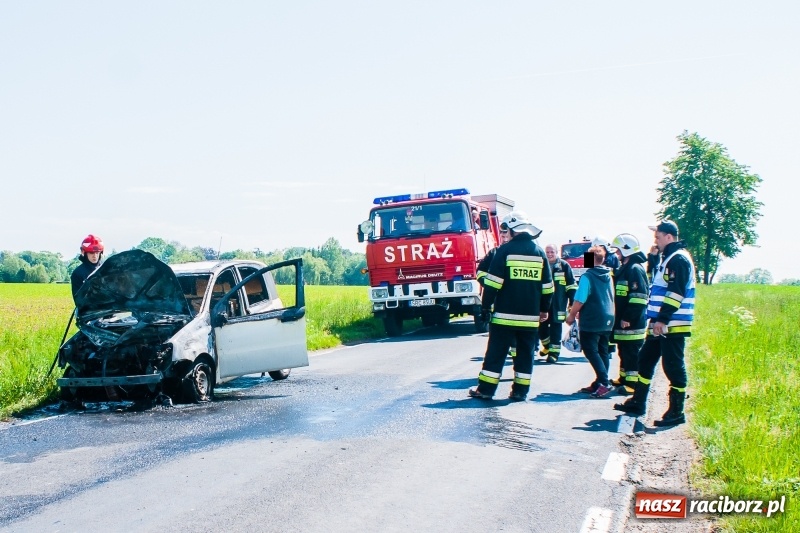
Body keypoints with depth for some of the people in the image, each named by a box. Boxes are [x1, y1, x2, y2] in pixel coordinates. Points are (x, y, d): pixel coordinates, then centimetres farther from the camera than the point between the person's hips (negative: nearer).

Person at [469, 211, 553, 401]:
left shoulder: (505, 250, -7)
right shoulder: (539, 252, 6)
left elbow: (493, 282, -9)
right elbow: (547, 286, 10)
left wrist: (485, 305, 0)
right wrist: (544, 309, 20)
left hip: (505, 314, -3)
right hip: (530, 316, 4)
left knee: (496, 352, 2)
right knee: (525, 353, 10)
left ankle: (485, 389, 4)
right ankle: (520, 391, 10)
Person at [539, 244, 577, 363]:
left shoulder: (564, 266, -2)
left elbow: (571, 285, -2)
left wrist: (572, 301, -6)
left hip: (558, 303, -4)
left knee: (555, 327, -2)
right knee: (541, 326, 8)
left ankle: (554, 352, 2)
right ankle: (547, 346, 31)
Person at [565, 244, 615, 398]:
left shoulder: (588, 277, -13)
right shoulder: (609, 276, 9)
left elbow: (580, 300, -18)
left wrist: (571, 315, -2)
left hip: (591, 321, -7)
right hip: (607, 320, 7)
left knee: (591, 351, -3)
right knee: (602, 352, 11)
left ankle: (604, 383, -13)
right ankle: (599, 384, 15)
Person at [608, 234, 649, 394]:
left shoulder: (635, 269, -15)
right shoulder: (624, 268, 17)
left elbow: (639, 297, -21)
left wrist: (628, 318, -22)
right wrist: (619, 318, 22)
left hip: (632, 323, -10)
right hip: (623, 321, 10)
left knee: (632, 353, -6)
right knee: (624, 351, 16)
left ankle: (632, 383, -3)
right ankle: (623, 378, 26)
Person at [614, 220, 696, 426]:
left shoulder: (679, 259, -13)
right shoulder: (668, 258, 19)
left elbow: (676, 292, -23)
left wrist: (662, 319, -24)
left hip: (672, 325, -11)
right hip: (660, 324, 11)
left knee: (673, 366, -5)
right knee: (645, 360, 14)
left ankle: (676, 412, 1)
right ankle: (638, 403, 23)